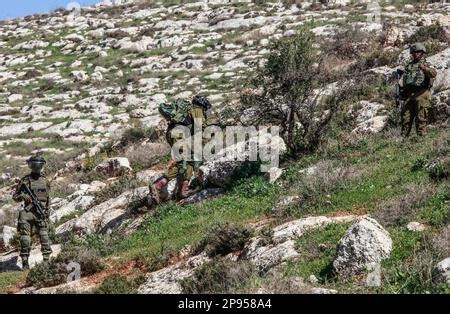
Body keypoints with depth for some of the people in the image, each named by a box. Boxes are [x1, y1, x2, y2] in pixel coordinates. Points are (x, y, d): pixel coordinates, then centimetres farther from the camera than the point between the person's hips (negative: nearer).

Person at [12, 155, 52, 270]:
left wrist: (47, 211, 9)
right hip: (27, 214, -1)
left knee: (44, 238, -7)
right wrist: (22, 196, -13)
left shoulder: (45, 181, 11)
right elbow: (15, 196, 8)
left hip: (41, 213, 1)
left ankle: (47, 261, -3)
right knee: (25, 239, -2)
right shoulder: (24, 180, 3)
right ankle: (25, 262, 7)